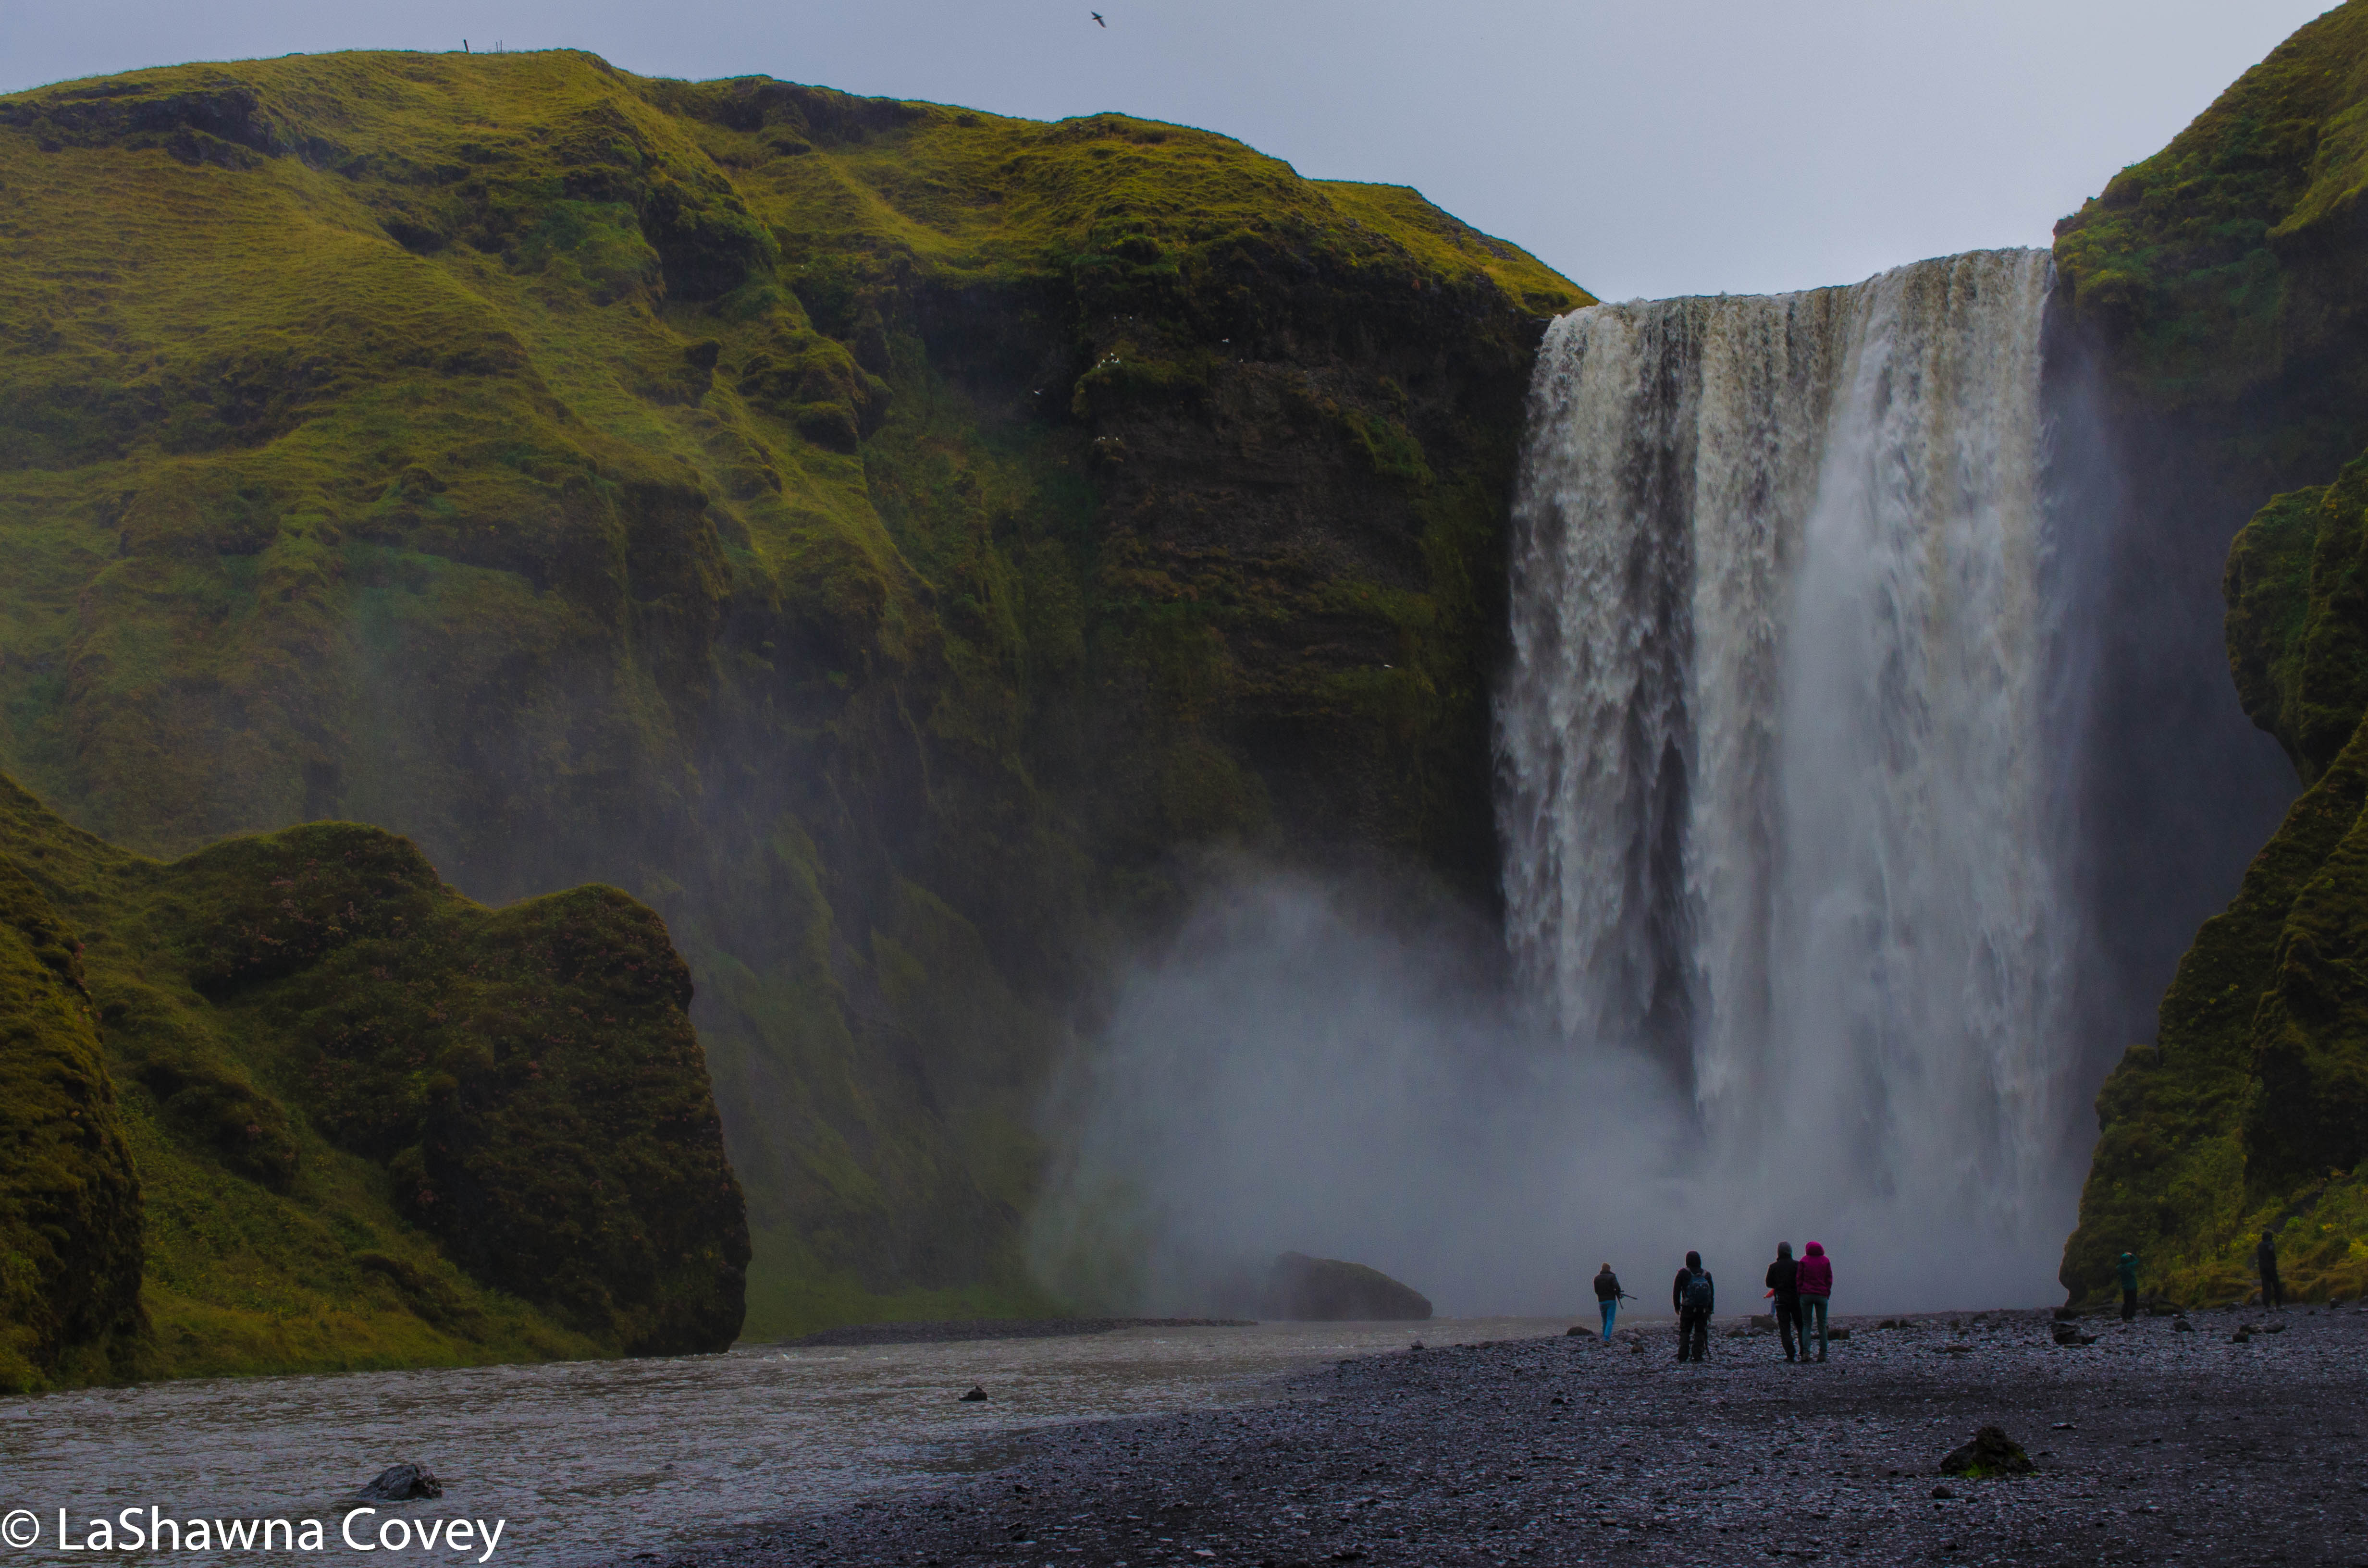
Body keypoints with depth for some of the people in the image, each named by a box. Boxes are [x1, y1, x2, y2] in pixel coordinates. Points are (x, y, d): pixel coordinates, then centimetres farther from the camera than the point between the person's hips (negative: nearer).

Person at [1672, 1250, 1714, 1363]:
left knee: (1685, 1332, 9)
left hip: (1688, 1309, -1)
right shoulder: (1706, 1275, 5)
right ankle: (1697, 1355, -4)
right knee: (1700, 1332, 6)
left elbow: (1676, 1291, -2)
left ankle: (1683, 1356, 1)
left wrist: (1677, 1307, 9)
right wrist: (1710, 1311, 12)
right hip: (1703, 1309, 2)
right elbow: (1712, 1294, 7)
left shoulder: (1683, 1273, -3)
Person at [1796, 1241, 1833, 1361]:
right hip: (1822, 1296, 0)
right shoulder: (1826, 1261, 0)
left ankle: (1805, 1352, -11)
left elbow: (1799, 1279, -1)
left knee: (1806, 1324, 4)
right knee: (1822, 1325, 8)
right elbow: (1829, 1279, 2)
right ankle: (1822, 1354, 4)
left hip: (1806, 1295, 0)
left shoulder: (1804, 1261, -2)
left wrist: (1800, 1293, 8)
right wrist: (1827, 1295, 10)